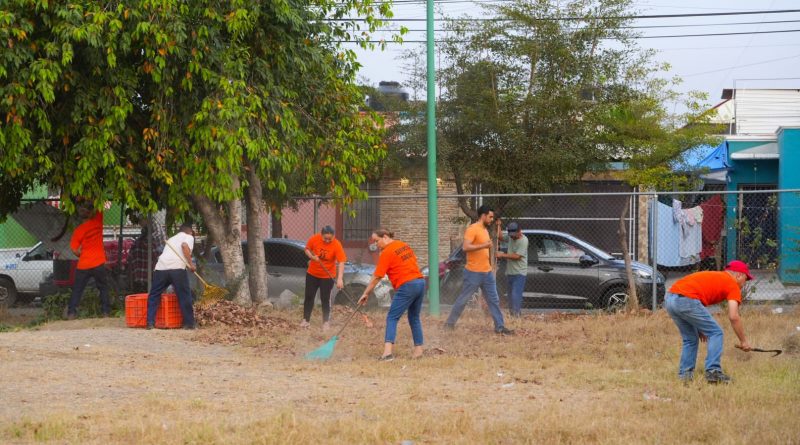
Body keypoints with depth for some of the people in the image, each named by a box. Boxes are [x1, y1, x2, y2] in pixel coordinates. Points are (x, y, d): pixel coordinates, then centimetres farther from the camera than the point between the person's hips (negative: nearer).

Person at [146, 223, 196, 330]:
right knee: (185, 296, 5)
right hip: (177, 268, -5)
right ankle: (189, 323, 8)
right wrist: (191, 264, -7)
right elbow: (185, 246, -9)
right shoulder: (189, 237, 15)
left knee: (154, 296, 14)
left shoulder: (172, 239, 34)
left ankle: (150, 322, 8)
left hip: (161, 267, 5)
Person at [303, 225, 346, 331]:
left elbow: (341, 262, -28)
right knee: (309, 296, 9)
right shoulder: (314, 239, -15)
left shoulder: (337, 245, -24)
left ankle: (326, 322, 13)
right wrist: (312, 256, -21)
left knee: (325, 299, 1)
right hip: (312, 273, 3)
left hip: (327, 276, -3)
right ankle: (306, 320, 20)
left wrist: (340, 279, -38)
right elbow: (307, 249, 2)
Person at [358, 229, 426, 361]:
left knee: (392, 318, -6)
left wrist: (366, 294, -2)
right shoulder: (404, 245, 15)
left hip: (407, 286, -8)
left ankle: (388, 351, -20)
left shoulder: (386, 253, -8)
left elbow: (377, 277, -8)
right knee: (414, 318, 19)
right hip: (420, 282, 8)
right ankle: (418, 350, 18)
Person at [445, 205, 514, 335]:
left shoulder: (485, 230, 13)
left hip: (487, 272, 8)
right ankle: (449, 323, 13)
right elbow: (465, 247, -25)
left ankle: (500, 327, 8)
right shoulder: (472, 229, -14)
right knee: (463, 299, 2)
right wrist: (484, 245, -28)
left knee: (494, 300, 6)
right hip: (474, 273, -8)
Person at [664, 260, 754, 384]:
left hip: (669, 299, 8)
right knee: (715, 333, 5)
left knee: (690, 339, 23)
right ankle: (713, 371, -4)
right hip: (686, 300, -8)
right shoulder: (733, 284, 9)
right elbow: (733, 317, -2)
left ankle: (684, 373, 18)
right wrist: (743, 341, 6)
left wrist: (699, 328, 31)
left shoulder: (713, 276, 32)